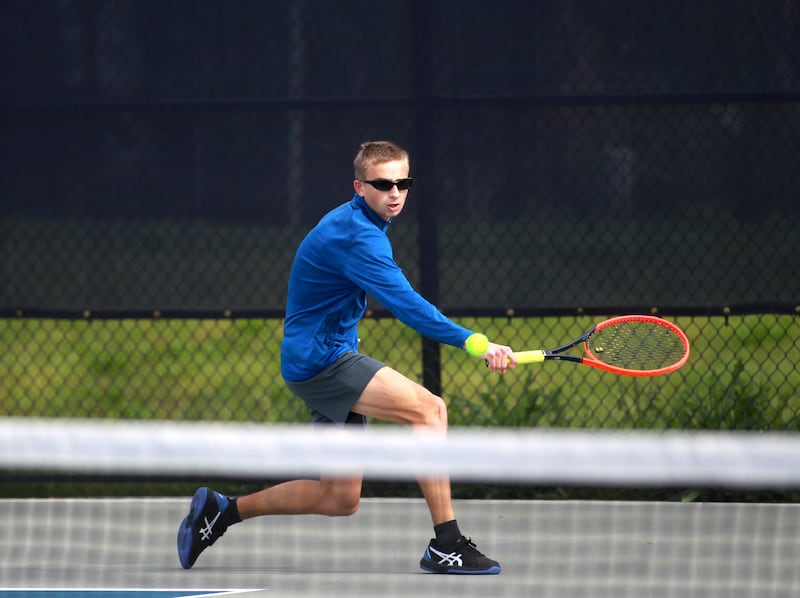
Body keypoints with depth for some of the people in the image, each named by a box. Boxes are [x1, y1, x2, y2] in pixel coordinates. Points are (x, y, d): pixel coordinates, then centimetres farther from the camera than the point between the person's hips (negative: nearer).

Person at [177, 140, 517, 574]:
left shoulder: (353, 225, 12)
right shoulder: (357, 236, -21)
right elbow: (407, 305, -32)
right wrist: (474, 343, -40)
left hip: (332, 359, 11)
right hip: (319, 359, -11)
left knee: (341, 499, 12)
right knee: (429, 409, -25)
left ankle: (220, 510, 24)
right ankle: (445, 545, -26)